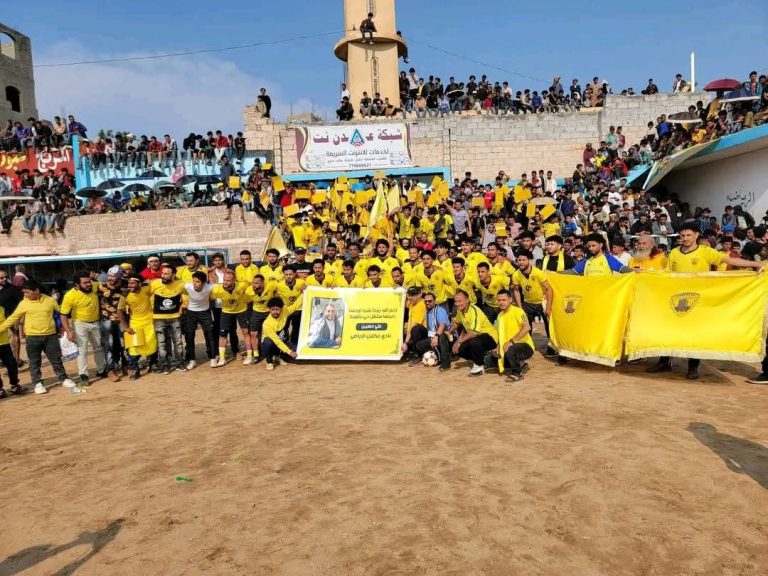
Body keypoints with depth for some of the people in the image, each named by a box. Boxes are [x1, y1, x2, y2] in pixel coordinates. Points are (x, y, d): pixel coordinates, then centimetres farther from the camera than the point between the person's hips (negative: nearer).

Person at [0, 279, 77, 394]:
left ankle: (64, 379, 20)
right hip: (33, 337, 0)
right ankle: (38, 383, 20)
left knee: (56, 359, 8)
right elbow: (12, 319, 4)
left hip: (50, 335, 0)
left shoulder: (50, 300, -2)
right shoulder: (23, 304, -2)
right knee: (34, 362, 8)